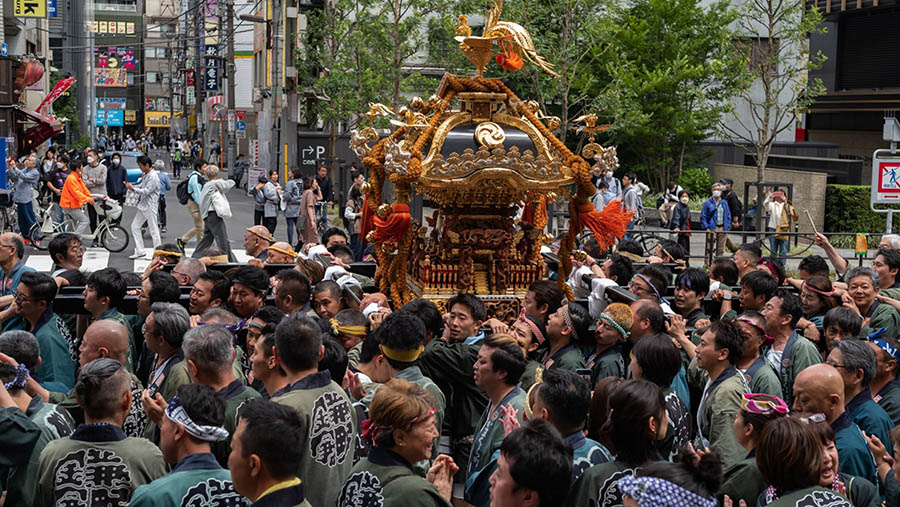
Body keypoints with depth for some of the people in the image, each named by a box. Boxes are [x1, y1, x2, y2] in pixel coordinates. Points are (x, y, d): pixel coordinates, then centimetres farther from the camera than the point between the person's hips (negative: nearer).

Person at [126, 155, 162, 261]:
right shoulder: (146, 175, 12)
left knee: (153, 230, -2)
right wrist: (131, 186, 0)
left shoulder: (153, 177, -18)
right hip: (143, 205, 10)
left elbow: (146, 191, -21)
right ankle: (140, 251, 15)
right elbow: (141, 186, 17)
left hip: (150, 206, -10)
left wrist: (133, 188, -14)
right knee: (135, 226, 10)